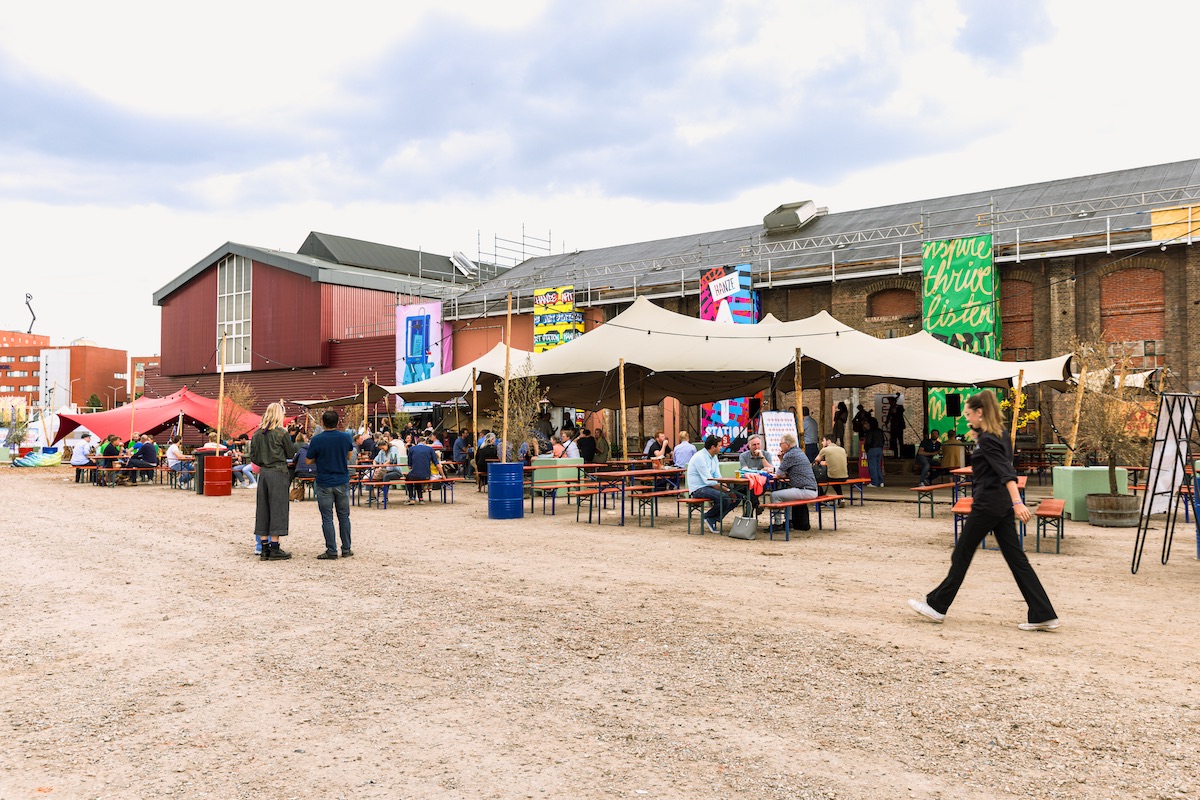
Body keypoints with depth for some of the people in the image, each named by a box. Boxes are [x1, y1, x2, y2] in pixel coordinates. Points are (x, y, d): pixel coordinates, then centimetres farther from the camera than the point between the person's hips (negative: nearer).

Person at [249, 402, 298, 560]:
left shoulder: (257, 434, 6)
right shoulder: (281, 433, -9)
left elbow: (253, 457, 8)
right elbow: (291, 454, 0)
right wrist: (295, 444, 18)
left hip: (263, 473, 6)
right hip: (278, 473, -5)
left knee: (262, 509, 9)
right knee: (277, 509, -1)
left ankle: (264, 547, 13)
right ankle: (274, 549, 0)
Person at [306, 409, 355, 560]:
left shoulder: (317, 440, -12)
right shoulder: (346, 437, -3)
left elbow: (308, 461, -3)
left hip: (324, 484, -3)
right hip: (342, 482, 3)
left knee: (327, 518, 2)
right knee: (344, 516, 11)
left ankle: (331, 551, 2)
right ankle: (346, 549, 15)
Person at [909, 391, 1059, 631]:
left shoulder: (987, 440, -16)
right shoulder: (999, 435, 12)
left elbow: (1006, 472, -27)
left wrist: (1017, 502, -37)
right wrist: (977, 435, 14)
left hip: (987, 504, -9)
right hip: (1002, 505, 9)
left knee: (961, 555, 2)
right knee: (1016, 559, 8)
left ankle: (937, 606, 12)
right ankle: (1043, 615, 6)